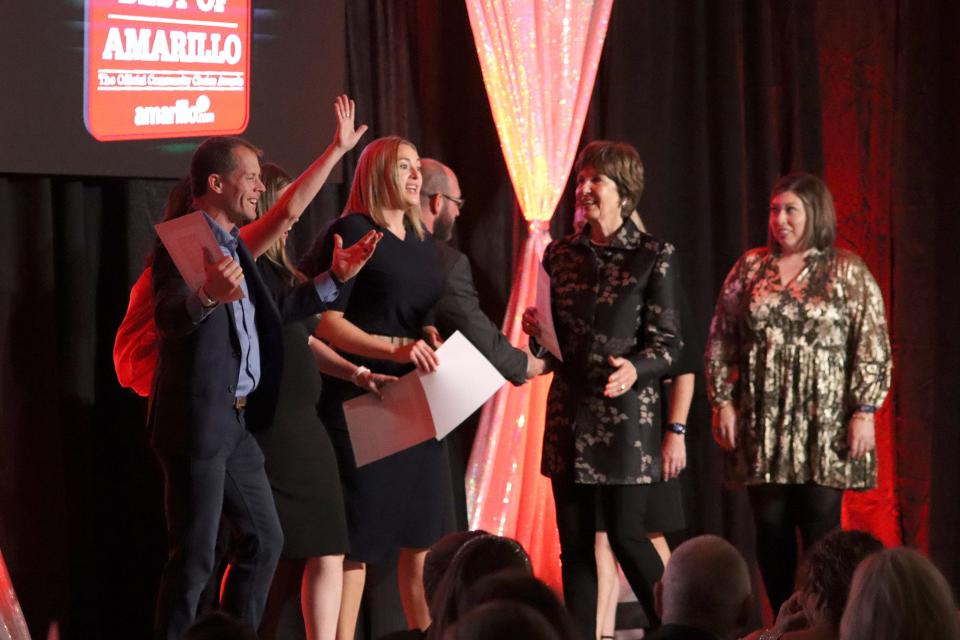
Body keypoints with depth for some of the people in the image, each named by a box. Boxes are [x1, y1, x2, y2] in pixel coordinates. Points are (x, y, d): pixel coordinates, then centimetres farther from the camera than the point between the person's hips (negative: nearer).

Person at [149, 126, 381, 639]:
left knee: (265, 539, 15)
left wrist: (334, 279, 23)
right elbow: (167, 315, -30)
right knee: (194, 557, -6)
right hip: (195, 422, -10)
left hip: (235, 422, 10)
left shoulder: (232, 245, 16)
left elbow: (270, 312, 26)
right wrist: (206, 296, -51)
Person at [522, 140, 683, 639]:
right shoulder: (560, 254, 10)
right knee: (574, 540, 4)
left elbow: (668, 342, -5)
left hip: (626, 411, -5)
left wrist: (636, 369, -24)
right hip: (569, 411, 5)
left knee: (626, 534, -8)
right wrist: (537, 331, -4)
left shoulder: (654, 256, -3)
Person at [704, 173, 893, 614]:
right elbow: (721, 339, 10)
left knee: (821, 526, -5)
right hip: (761, 424, 3)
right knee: (770, 527, 3)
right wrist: (722, 401, 3)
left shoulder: (848, 272, 1)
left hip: (824, 425, -3)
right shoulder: (750, 267, 9)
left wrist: (864, 411, -9)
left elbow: (872, 346, -3)